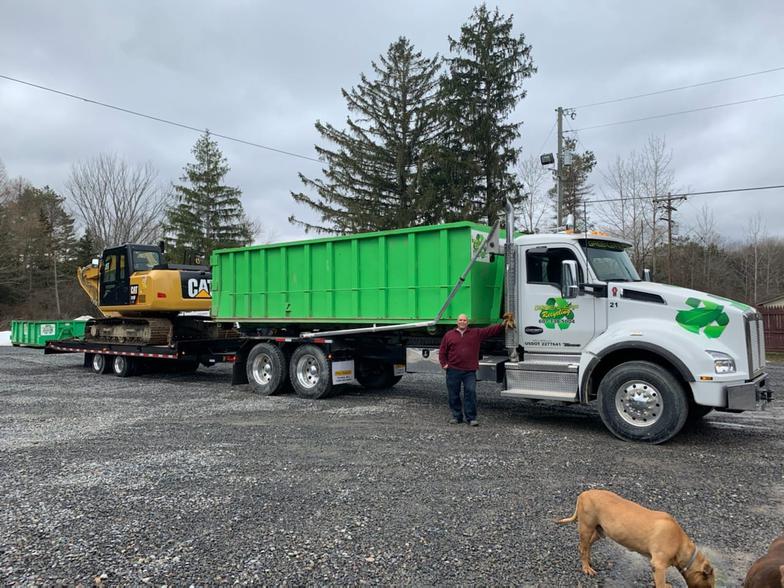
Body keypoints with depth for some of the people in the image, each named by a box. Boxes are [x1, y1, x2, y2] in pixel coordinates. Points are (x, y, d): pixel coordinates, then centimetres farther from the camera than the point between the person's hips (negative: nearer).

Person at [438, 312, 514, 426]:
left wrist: (503, 325, -11)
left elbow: (491, 330, 2)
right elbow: (442, 351, 11)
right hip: (453, 370, 1)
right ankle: (457, 416, 19)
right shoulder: (449, 335, 9)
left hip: (469, 371, 0)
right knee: (453, 394, 5)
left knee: (471, 393, -7)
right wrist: (444, 364, 0)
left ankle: (471, 417, 2)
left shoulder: (476, 333, 10)